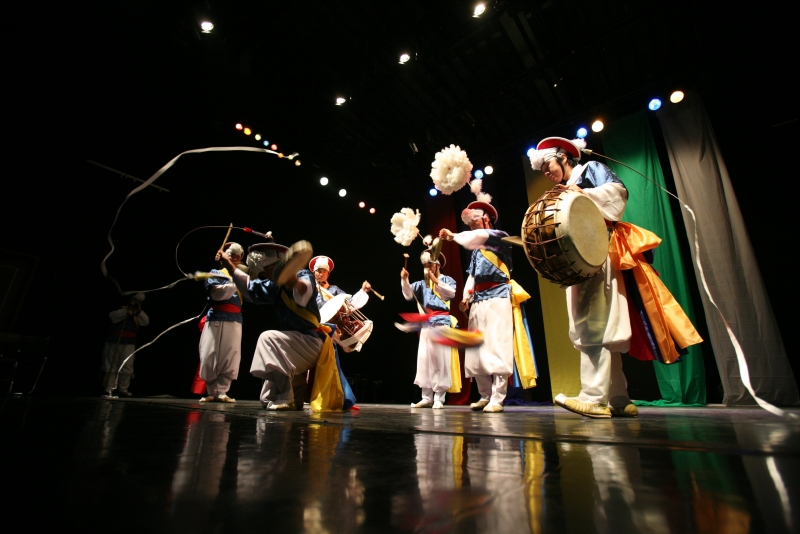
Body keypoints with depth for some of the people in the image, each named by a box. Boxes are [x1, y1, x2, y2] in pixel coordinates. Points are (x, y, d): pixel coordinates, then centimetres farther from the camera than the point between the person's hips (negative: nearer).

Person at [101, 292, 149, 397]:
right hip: (114, 343, -2)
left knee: (127, 368, -3)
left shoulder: (138, 315, 14)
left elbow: (146, 322, -3)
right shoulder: (121, 310, 7)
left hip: (129, 345, 2)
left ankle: (123, 389, 5)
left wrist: (139, 311, -12)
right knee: (111, 367, 4)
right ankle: (109, 389, 10)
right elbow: (112, 316, -11)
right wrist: (127, 309, -16)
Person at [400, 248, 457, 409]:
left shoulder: (446, 279, 8)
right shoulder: (422, 283, 16)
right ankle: (427, 397, 10)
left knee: (439, 359, -5)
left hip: (441, 322, -4)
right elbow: (409, 295, 2)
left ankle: (439, 398, 0)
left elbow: (451, 293, -13)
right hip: (426, 323, 4)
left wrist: (435, 280, -16)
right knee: (424, 359, 3)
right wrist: (404, 280, -11)